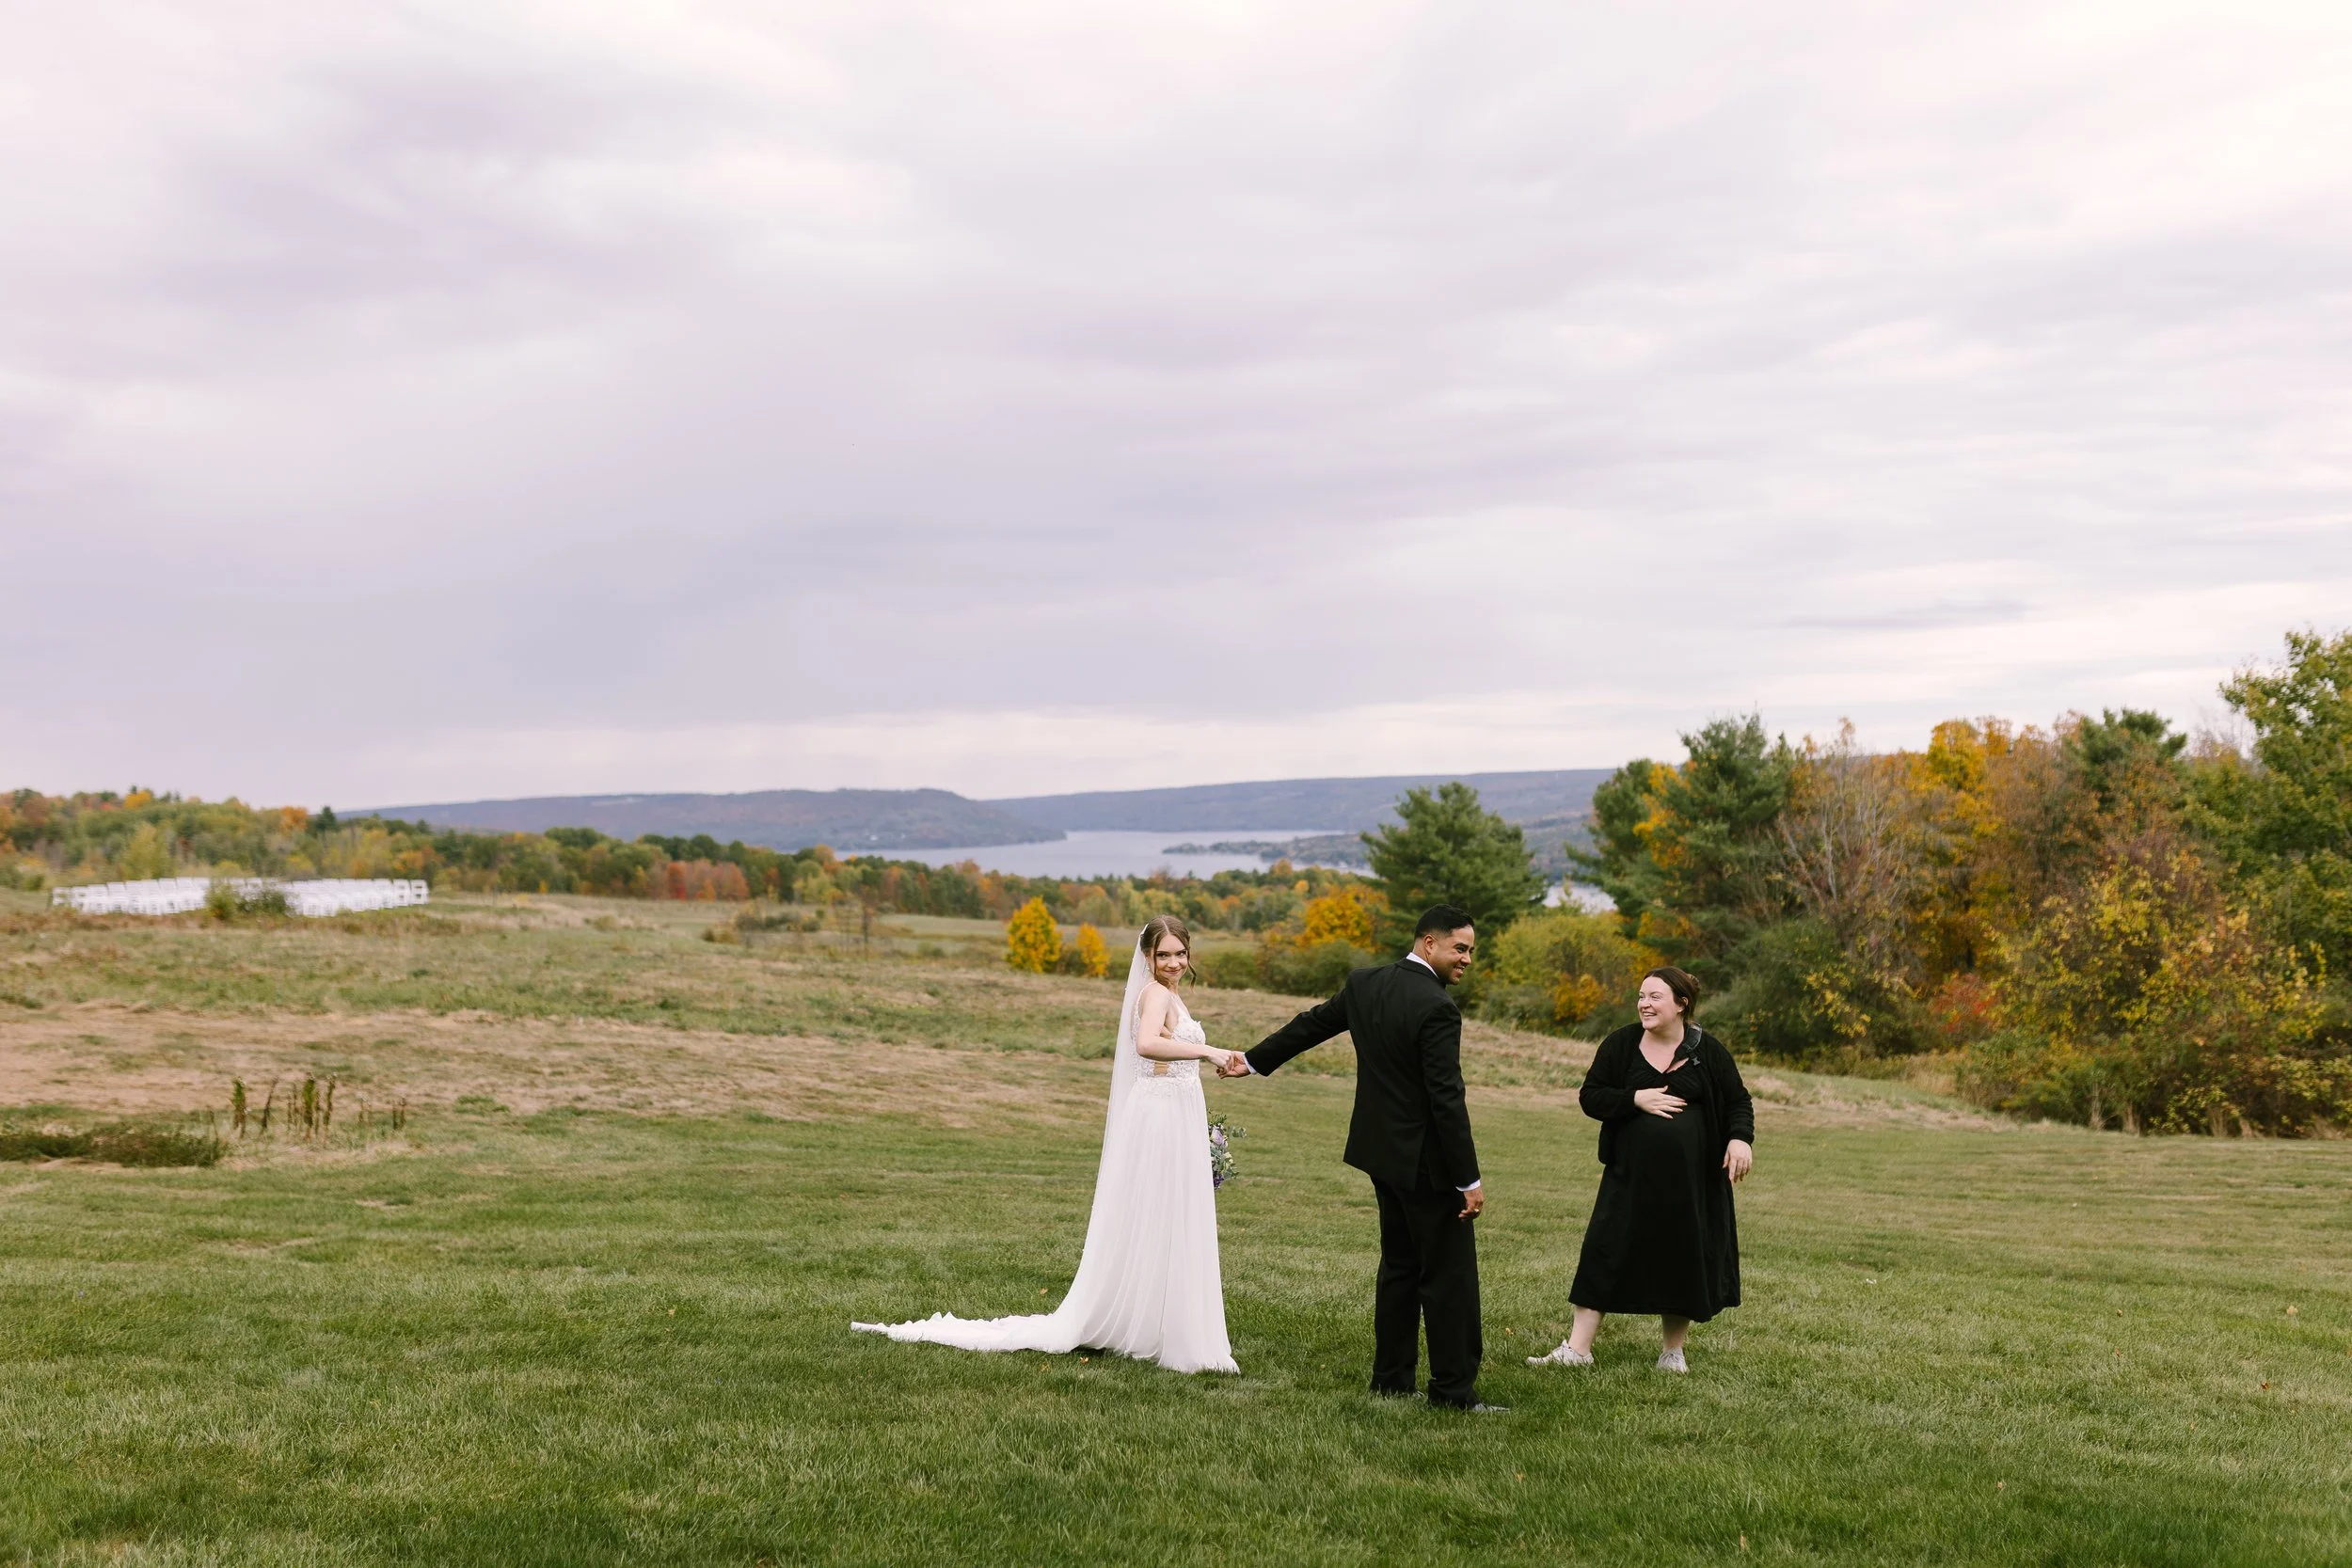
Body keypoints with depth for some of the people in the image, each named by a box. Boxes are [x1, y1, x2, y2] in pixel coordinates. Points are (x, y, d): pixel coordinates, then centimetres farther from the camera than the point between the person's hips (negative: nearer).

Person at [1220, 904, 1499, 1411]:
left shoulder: (1364, 984, 4)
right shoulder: (1437, 1008, -20)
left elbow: (1311, 1024, 17)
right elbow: (1447, 1099, -22)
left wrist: (1253, 1061, 31)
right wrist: (1469, 1179, -17)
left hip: (1382, 1151, 8)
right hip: (1426, 1161, -8)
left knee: (1399, 1266, 17)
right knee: (1450, 1275, -1)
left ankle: (1391, 1378, 22)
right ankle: (1453, 1389, 3)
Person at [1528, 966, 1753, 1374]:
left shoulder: (1708, 1050, -2)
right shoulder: (1621, 1044, 0)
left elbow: (1738, 1101, 4)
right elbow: (1590, 1096, 0)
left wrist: (1740, 1138, -16)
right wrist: (1636, 1099, -16)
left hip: (1691, 1177, 0)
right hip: (1630, 1173, 1)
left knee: (1683, 1261, 6)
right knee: (1606, 1253, -2)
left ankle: (1673, 1350, 23)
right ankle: (1577, 1348, 1)